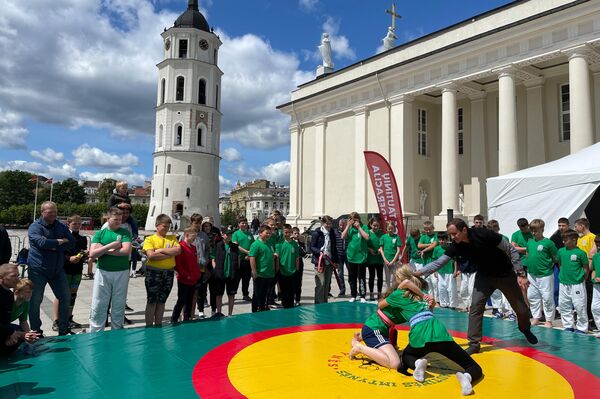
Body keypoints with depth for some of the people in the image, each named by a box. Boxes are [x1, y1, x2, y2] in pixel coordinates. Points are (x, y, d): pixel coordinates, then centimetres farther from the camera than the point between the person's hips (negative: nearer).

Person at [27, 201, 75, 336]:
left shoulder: (61, 227, 7)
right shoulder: (35, 227, -7)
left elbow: (71, 243, -4)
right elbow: (42, 242, -23)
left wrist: (53, 247, -16)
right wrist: (60, 241, -11)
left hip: (57, 269, 5)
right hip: (38, 269, -5)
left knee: (65, 297, 6)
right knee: (35, 300, 2)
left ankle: (63, 330, 19)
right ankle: (36, 331, 17)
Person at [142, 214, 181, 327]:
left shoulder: (172, 238, 11)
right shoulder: (149, 239, -1)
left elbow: (178, 250, -7)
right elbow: (151, 255, -16)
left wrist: (161, 250, -13)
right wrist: (170, 253, -12)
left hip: (169, 273, 4)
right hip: (153, 272, -4)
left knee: (162, 301, 12)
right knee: (152, 301, 0)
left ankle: (158, 325, 22)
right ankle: (148, 327, 9)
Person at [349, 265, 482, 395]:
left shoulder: (399, 294, 16)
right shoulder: (422, 291, 27)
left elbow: (380, 305, 31)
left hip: (420, 337, -2)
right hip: (440, 334, 2)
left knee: (405, 357, 31)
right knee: (475, 368, 13)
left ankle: (418, 363, -4)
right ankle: (467, 377, -23)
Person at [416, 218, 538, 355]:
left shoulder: (484, 235, -32)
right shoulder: (456, 246, -19)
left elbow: (511, 250, -22)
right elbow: (439, 262, -17)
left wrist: (520, 274, -23)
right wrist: (419, 272, -28)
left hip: (505, 274, -3)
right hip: (484, 276, 3)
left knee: (521, 308, 11)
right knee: (475, 306, -12)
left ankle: (525, 329, 44)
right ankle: (474, 343, -3)